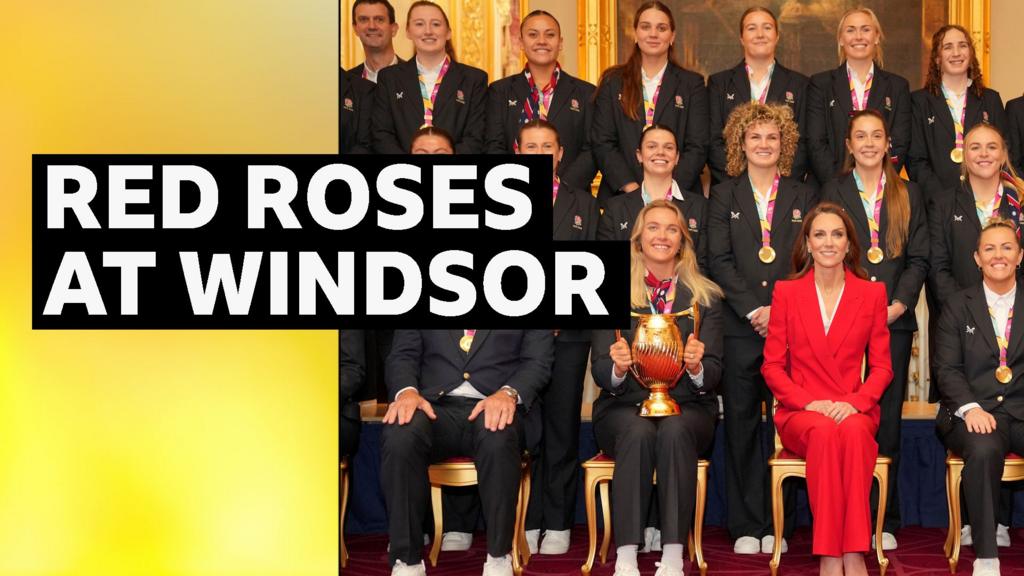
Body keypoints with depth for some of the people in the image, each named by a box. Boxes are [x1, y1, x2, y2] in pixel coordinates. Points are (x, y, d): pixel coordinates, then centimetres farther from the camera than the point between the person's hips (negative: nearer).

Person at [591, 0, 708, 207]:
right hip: (621, 196, 0)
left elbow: (698, 147, 1)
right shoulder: (612, 82, 9)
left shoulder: (692, 84, 8)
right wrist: (632, 188, -10)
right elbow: (602, 143, 3)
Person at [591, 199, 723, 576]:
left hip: (687, 407, 0)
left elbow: (714, 374, 3)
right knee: (638, 432, -34)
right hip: (624, 407, 0)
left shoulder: (705, 297, 11)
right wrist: (617, 367, -22)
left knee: (674, 431, -34)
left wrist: (696, 366, -21)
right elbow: (600, 373, 2)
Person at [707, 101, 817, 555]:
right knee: (741, 424, 2)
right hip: (740, 327, 0)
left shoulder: (803, 197, 12)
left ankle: (777, 525, 8)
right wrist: (755, 309, -11)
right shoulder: (723, 196, 10)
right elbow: (719, 261, 0)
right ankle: (746, 526, 8)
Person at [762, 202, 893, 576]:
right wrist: (809, 403, -12)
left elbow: (881, 366, 7)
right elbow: (772, 366, 4)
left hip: (855, 411, 1)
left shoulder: (872, 294, 9)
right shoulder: (786, 292, 6)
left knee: (854, 431, -36)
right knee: (825, 432, -36)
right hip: (800, 412, -1)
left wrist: (854, 402, -13)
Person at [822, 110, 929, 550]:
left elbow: (919, 258, 8)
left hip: (894, 320, 1)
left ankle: (885, 520, 9)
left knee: (888, 418, 3)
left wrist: (898, 304, -7)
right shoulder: (832, 192, 9)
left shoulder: (908, 195, 13)